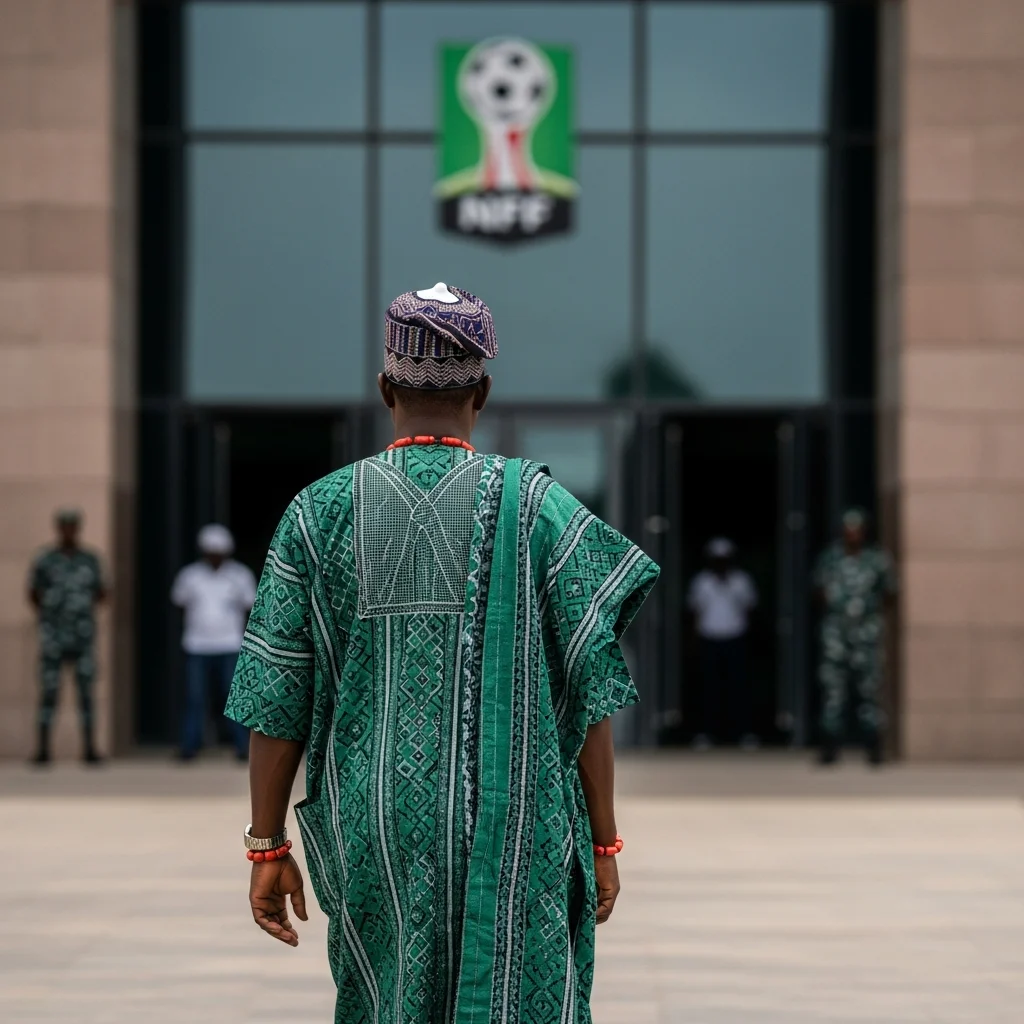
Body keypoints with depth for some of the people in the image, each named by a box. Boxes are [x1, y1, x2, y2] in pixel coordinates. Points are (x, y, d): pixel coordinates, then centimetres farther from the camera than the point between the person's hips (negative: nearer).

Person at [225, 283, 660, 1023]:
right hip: (513, 836, -2)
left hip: (377, 827, 2)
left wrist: (267, 848, 7)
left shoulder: (321, 511, 0)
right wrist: (603, 843, 3)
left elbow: (277, 696, -1)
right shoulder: (537, 505, -4)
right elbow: (590, 689, -5)